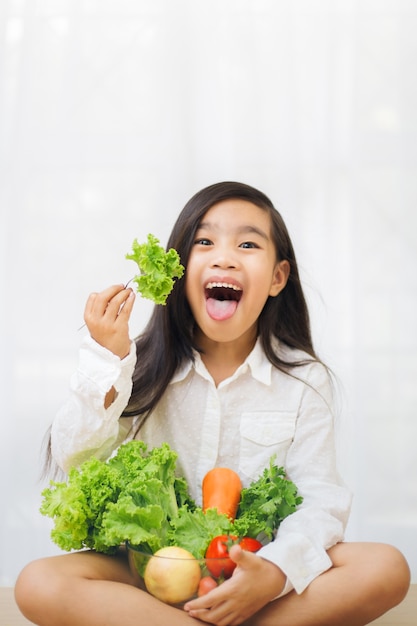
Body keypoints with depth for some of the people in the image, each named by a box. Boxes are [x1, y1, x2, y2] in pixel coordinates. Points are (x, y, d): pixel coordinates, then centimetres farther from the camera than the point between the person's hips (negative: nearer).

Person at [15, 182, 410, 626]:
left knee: (387, 569, -25)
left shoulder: (304, 381, -1)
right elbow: (74, 462, -9)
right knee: (37, 584, -27)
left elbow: (319, 498, -7)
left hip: (254, 568, 1)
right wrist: (107, 360, -21)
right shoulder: (146, 367, -1)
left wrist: (276, 570, -28)